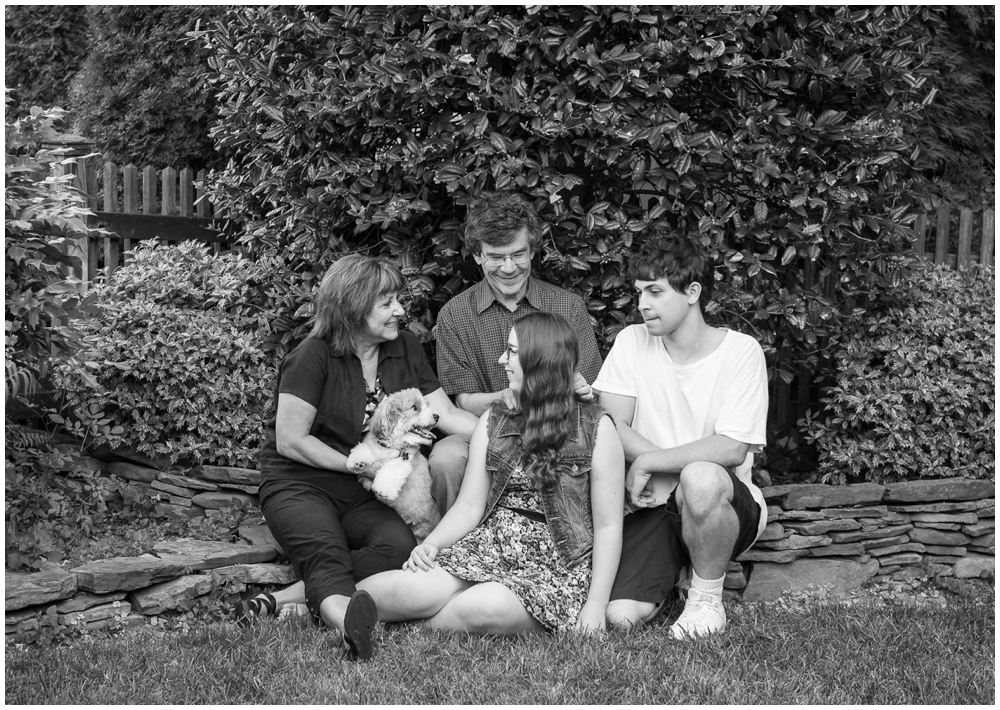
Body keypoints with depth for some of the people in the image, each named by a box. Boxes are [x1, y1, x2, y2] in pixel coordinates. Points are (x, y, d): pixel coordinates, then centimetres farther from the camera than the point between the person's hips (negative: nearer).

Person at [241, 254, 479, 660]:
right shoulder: (314, 356, -12)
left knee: (401, 547, -28)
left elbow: (447, 414, 4)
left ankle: (286, 599, -33)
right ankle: (345, 618, -65)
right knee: (326, 554, -35)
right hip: (298, 485, -5)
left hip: (364, 494, 5)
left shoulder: (404, 349, 7)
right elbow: (290, 441, -12)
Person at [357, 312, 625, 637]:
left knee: (487, 607, -36)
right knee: (409, 590, -27)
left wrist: (595, 605, -11)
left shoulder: (596, 429, 0)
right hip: (488, 546, 3)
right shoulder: (494, 421, 14)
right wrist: (430, 544, -10)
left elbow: (608, 527, -2)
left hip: (556, 567, -3)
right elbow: (470, 506, 9)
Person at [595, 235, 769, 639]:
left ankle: (707, 598, -12)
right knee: (620, 615, -21)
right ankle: (669, 575, 16)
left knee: (700, 478, -39)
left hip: (723, 503, -2)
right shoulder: (632, 342, 2)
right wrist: (677, 466, -14)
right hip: (654, 502, 3)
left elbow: (734, 450, -18)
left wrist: (649, 462, -16)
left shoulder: (740, 351, -9)